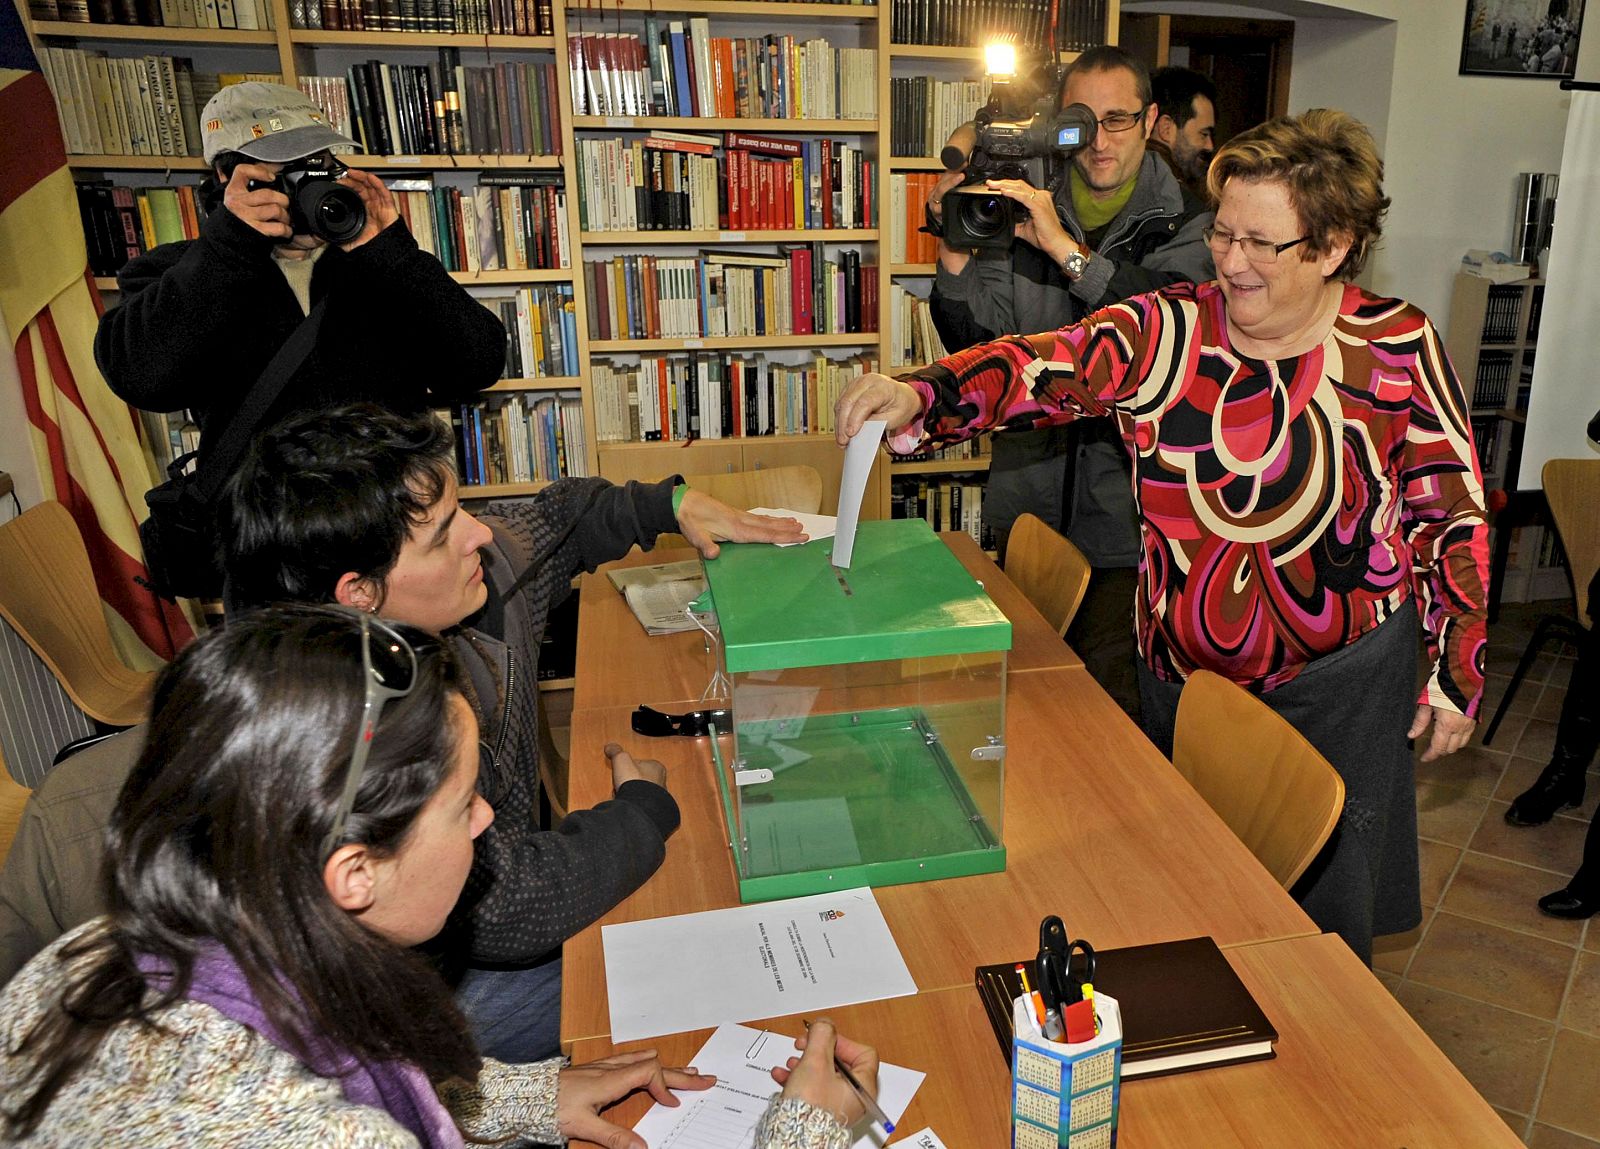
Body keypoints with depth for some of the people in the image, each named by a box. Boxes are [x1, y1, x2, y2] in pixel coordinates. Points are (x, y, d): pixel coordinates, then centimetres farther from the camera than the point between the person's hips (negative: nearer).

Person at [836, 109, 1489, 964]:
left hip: (1341, 679, -2)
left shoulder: (1397, 347, -8)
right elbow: (1039, 368, -21)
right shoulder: (1165, 333, -7)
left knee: (1325, 907, 12)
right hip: (1182, 671, 2)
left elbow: (1452, 516, -2)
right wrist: (915, 398, -39)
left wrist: (1456, 670, -2)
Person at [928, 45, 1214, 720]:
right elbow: (975, 342, 2)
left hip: (1129, 504, -3)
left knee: (1110, 694, -1)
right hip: (1028, 494, 4)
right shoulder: (1023, 212, 7)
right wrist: (955, 249, -13)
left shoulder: (1186, 224, -1)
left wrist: (1065, 248, -26)